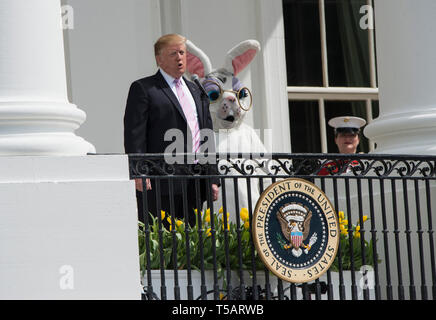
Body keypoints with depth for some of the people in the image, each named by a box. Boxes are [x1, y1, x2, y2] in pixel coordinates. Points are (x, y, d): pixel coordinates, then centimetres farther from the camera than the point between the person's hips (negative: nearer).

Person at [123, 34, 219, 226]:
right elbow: (134, 135, -5)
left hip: (195, 184, 6)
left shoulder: (196, 91, 23)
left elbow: (207, 136, 23)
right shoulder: (143, 89, 3)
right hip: (160, 185, -6)